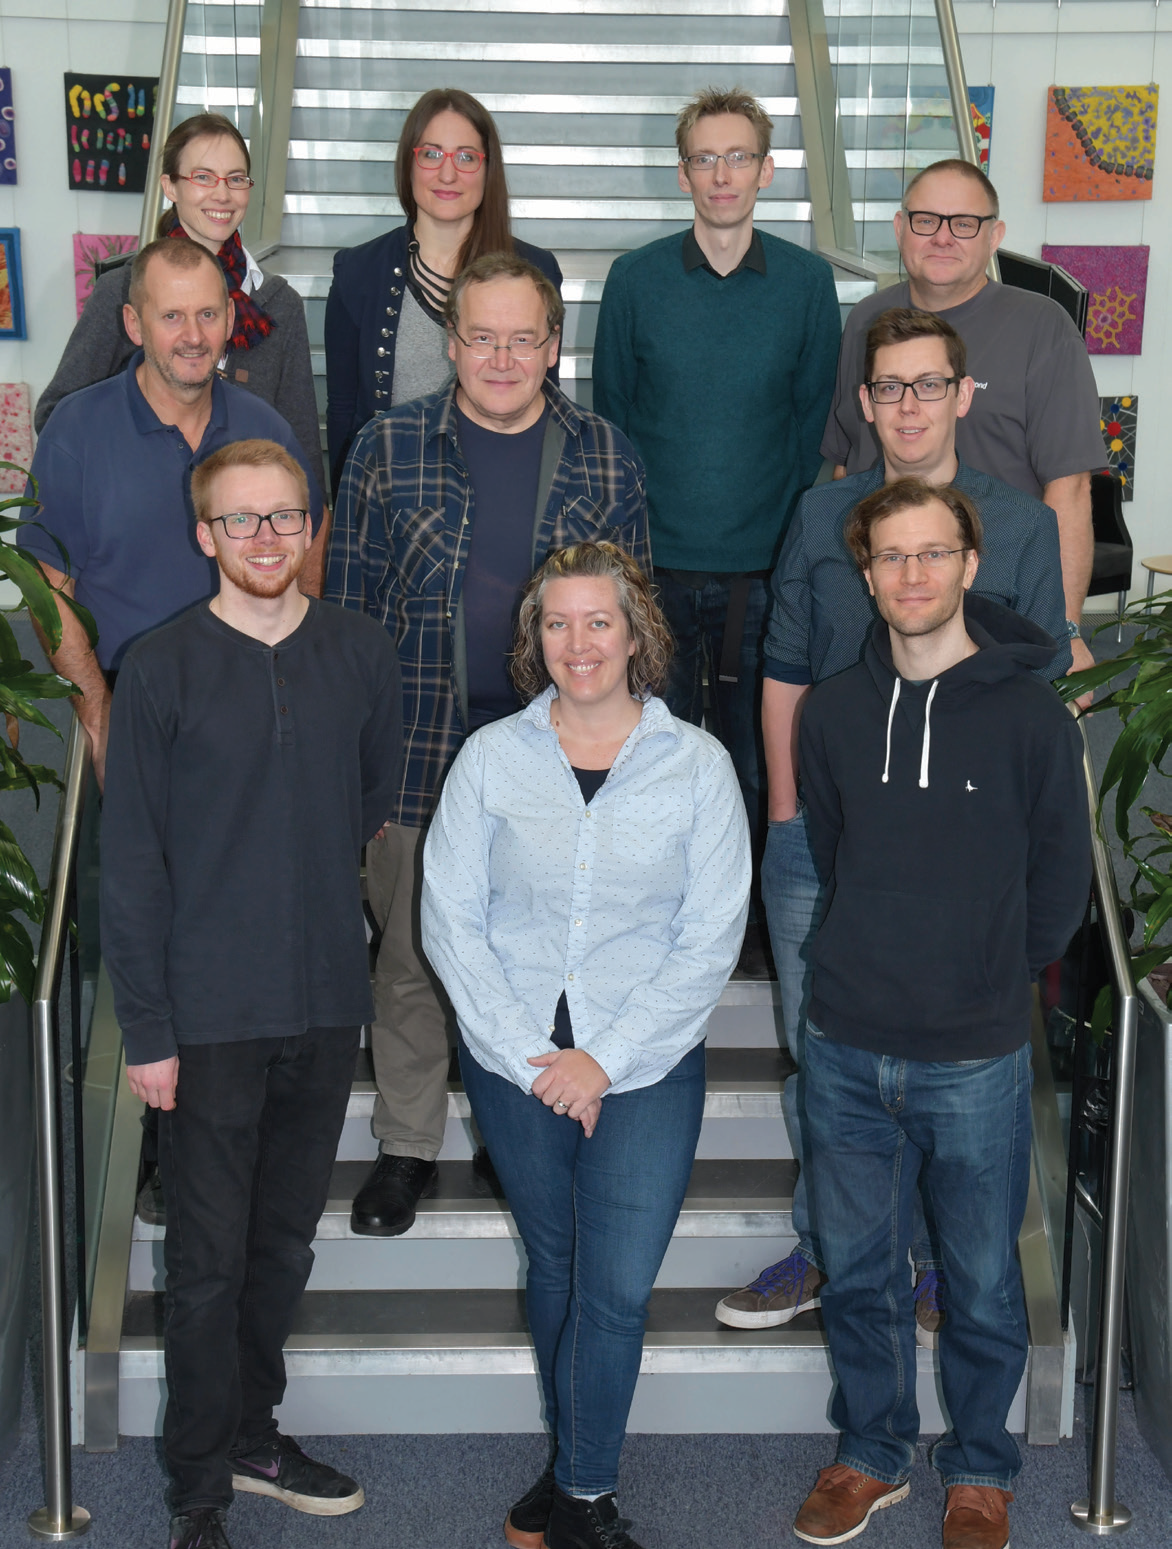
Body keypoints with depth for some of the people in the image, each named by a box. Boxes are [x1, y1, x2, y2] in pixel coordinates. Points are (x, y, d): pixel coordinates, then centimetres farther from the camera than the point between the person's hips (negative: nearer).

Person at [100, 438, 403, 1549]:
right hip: (210, 1010, -3)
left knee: (287, 1239, 16)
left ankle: (252, 1435, 35)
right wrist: (145, 1029, -9)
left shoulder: (361, 655, 2)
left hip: (327, 1000, 4)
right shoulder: (161, 671, -8)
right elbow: (131, 865, -7)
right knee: (208, 1260, 4)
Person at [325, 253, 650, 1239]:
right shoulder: (389, 449, 0)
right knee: (411, 959, 10)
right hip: (419, 751, 0)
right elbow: (348, 602, 4)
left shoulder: (605, 458, 3)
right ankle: (408, 1147, 28)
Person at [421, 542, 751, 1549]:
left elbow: (712, 938, -4)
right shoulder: (491, 757, 0)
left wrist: (605, 1058, -11)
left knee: (618, 1288, -3)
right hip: (514, 1063, 2)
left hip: (647, 1068, -1)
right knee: (553, 1269, 14)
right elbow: (450, 919, -1)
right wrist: (531, 1054, -9)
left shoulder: (697, 764, -3)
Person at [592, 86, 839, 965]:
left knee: (757, 752, 7)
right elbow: (610, 414, 6)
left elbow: (816, 418, 7)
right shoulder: (636, 279, 1)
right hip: (656, 561, 0)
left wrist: (797, 531, 2)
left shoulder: (807, 281, 2)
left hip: (766, 563, 0)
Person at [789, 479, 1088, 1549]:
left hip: (975, 1059, -3)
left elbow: (1060, 888, 1)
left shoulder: (1033, 717, -9)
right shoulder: (835, 711, 2)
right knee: (857, 1268, 16)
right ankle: (873, 1453, 36)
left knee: (983, 1282, 11)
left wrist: (984, 978, 8)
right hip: (846, 1051, 3)